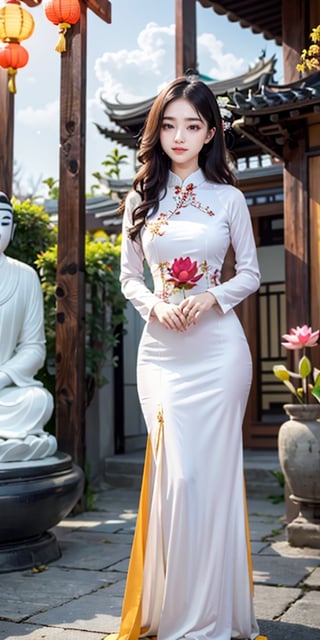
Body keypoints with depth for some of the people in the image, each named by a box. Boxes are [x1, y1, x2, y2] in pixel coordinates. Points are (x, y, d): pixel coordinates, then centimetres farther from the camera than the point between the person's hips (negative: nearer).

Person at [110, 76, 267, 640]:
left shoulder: (228, 198, 6)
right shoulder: (140, 199, 10)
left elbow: (251, 274, 9)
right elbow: (129, 277, 13)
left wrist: (210, 298, -9)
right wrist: (155, 305, -8)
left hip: (218, 346, -1)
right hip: (161, 347, 1)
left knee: (214, 472, 0)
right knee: (176, 474, -3)